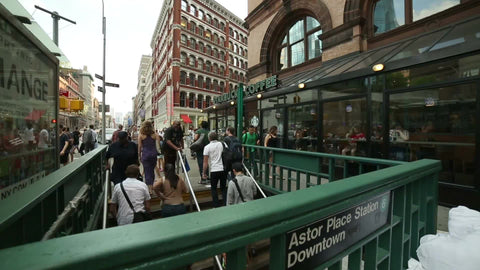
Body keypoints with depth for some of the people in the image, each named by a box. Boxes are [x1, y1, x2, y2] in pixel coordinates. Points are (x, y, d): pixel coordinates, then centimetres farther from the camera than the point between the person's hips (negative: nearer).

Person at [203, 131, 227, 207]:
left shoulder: (207, 147, -3)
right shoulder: (222, 144, 3)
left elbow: (205, 162, -5)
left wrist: (204, 173, 4)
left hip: (214, 170, -2)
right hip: (224, 169, 3)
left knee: (213, 188, 14)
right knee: (223, 188, 16)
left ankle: (216, 206, 14)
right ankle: (226, 204, 14)